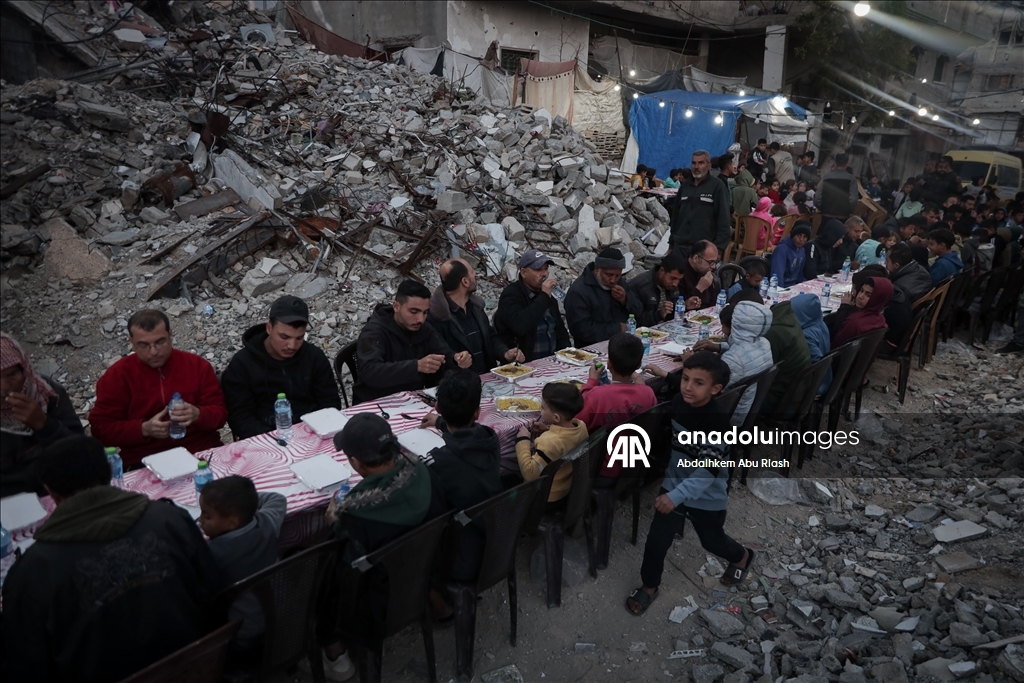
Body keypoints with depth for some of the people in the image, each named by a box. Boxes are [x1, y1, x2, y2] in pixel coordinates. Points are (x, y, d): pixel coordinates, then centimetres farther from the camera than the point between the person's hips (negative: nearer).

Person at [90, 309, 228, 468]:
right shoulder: (116, 376, 3)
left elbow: (220, 413, 5)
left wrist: (198, 415, -18)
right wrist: (144, 429, -14)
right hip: (143, 463, 0)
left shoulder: (198, 365, 4)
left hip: (201, 454, 1)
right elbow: (101, 428, 2)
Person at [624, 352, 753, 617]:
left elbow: (708, 470, -29)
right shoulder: (678, 402, -11)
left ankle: (742, 557, 54)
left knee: (712, 541, 22)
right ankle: (649, 586, 29)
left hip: (706, 495, -4)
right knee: (656, 540, 5)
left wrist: (677, 496, -32)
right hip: (673, 484, 4)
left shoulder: (717, 420, -29)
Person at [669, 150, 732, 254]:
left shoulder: (717, 186, -3)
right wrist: (671, 243, 15)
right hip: (679, 246, 5)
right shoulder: (684, 186, 15)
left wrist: (718, 247, -15)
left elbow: (724, 219, -8)